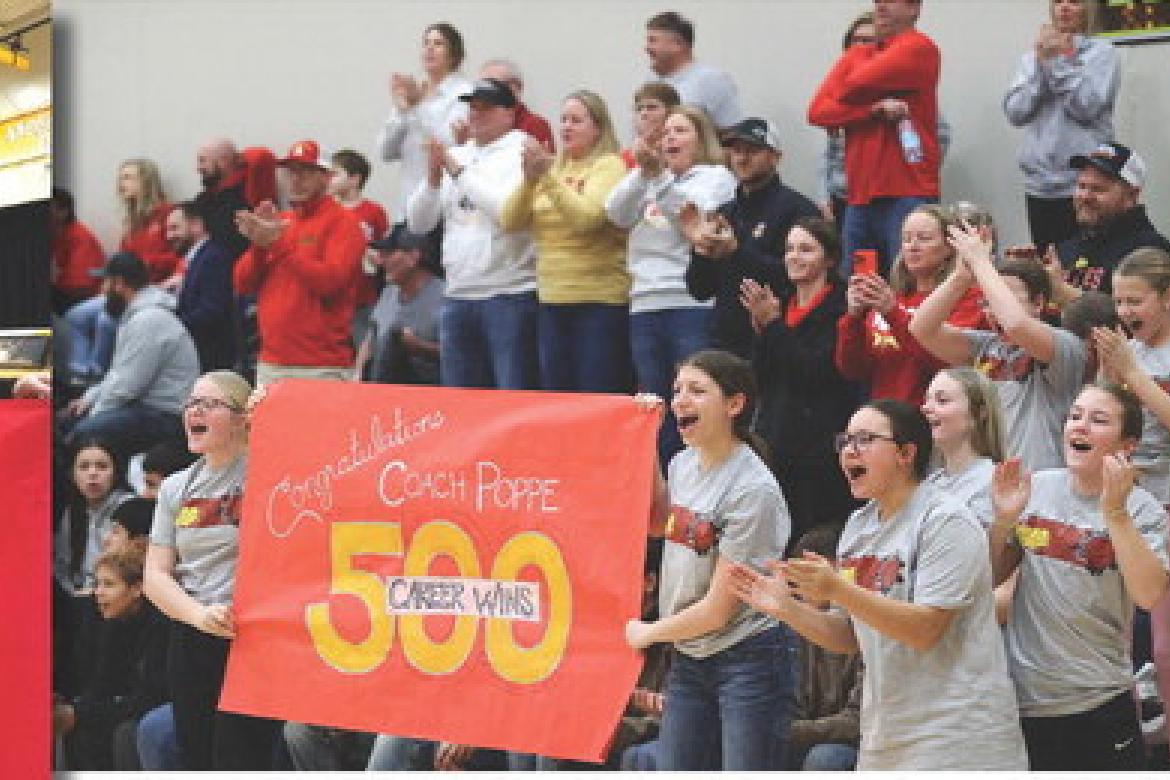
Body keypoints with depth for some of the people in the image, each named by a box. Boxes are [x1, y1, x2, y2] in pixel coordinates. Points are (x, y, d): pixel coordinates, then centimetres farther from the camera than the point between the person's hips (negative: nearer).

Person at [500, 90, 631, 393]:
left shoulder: (609, 166, -3)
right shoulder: (551, 168, 13)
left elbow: (586, 217, -18)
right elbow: (509, 222, 5)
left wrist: (548, 176, -23)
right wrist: (529, 179, -10)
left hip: (599, 301, -6)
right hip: (552, 300, 6)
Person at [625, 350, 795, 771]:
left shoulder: (754, 490, -17)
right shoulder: (684, 463, 4)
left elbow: (718, 610, -16)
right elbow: (657, 525, 25)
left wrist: (645, 633, -2)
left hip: (750, 660, -8)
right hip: (688, 660, 8)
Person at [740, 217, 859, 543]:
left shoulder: (839, 307, -5)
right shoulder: (781, 303, 17)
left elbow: (820, 372, -15)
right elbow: (761, 378, 14)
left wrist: (773, 324, -13)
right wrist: (760, 327, -1)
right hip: (776, 440, 7)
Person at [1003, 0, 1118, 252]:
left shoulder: (1102, 52, 2)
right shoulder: (1032, 56, 12)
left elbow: (1087, 107, -11)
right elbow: (1015, 112, 1)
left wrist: (1061, 61, -8)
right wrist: (1040, 61, -6)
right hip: (1040, 185, 4)